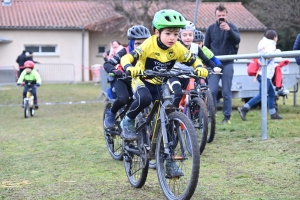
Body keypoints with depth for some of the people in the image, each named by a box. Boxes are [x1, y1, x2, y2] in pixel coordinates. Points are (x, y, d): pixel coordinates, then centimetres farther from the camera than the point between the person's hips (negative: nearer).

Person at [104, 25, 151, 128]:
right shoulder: (125, 52, -21)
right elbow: (107, 64, -25)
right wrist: (114, 70, -45)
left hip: (135, 81, 4)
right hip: (121, 79, -4)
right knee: (124, 98, -31)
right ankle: (111, 114, -4)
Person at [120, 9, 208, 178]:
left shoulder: (177, 48, -15)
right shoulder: (149, 45, -25)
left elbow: (194, 60, -7)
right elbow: (126, 58, -30)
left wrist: (200, 68, -30)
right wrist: (130, 68, -52)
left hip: (161, 84, 4)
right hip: (142, 81, -4)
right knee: (145, 98, -39)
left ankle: (170, 161, 3)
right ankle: (128, 121, -8)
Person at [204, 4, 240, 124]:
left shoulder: (232, 27, 2)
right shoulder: (211, 28, 7)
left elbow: (237, 40, -16)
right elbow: (206, 46, 14)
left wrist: (229, 30, -31)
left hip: (227, 64, -1)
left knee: (226, 92, 1)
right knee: (212, 90, -8)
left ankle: (227, 117, 7)